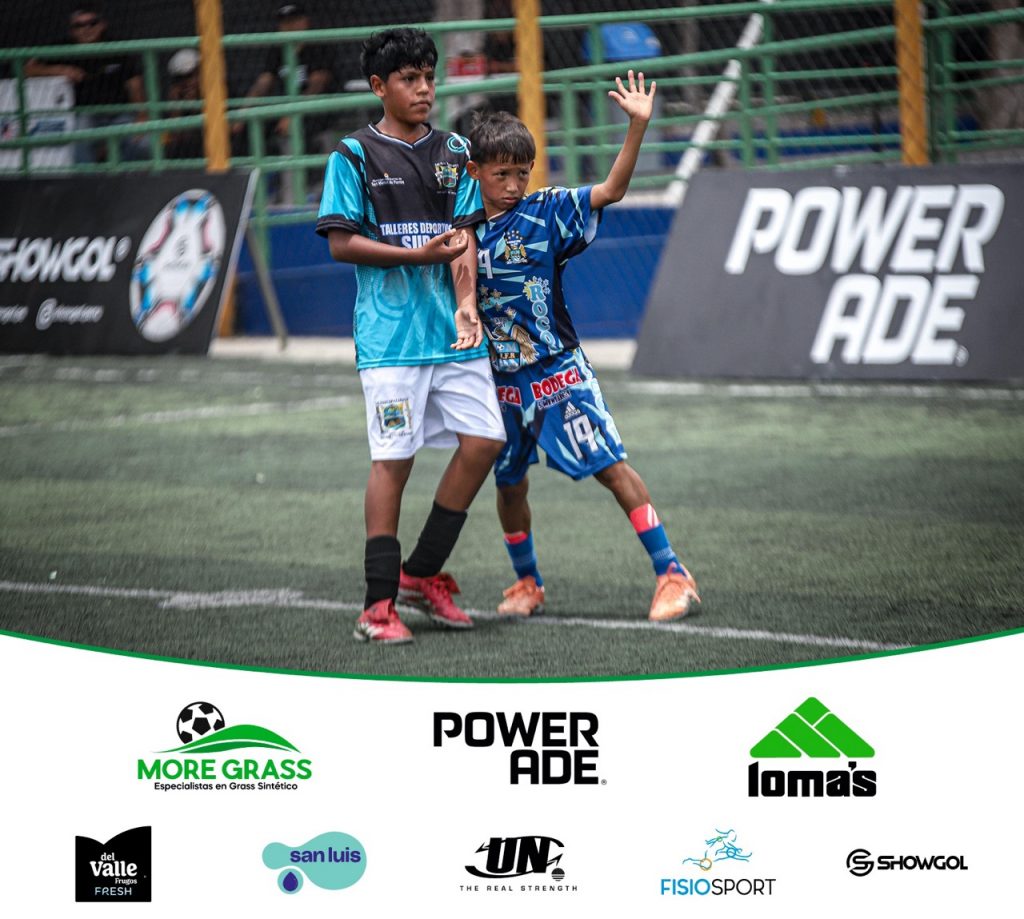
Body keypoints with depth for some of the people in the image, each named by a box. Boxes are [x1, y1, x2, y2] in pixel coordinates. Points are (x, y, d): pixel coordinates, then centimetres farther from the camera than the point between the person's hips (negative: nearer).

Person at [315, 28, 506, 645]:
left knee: (484, 442, -1)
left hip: (453, 329, 5)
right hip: (390, 333, -5)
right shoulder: (355, 156, -1)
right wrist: (418, 255, -15)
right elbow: (341, 243, -5)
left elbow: (464, 235, 5)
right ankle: (380, 604, -1)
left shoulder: (454, 152, 12)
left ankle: (423, 573, 14)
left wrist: (467, 303, -11)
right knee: (394, 459, -6)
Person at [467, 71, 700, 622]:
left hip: (559, 371, -4)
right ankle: (527, 584, 31)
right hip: (502, 380, 4)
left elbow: (611, 190, -17)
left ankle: (672, 574, -9)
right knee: (510, 483, 12)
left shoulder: (545, 213, -7)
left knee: (610, 465, -10)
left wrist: (637, 126, -28)